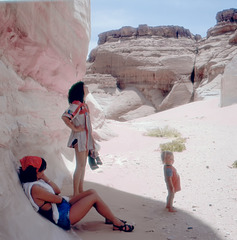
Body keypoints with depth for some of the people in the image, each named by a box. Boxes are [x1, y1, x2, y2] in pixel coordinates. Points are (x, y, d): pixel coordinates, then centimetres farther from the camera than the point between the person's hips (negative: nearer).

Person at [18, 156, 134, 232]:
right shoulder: (34, 188, -27)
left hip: (64, 206, 11)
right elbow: (58, 199, -20)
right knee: (94, 197, -8)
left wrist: (45, 178, -2)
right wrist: (59, 197, 3)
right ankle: (116, 222, 7)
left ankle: (109, 218, 22)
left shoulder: (36, 181, 6)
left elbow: (57, 190, 6)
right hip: (63, 218, -11)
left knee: (92, 192, 8)